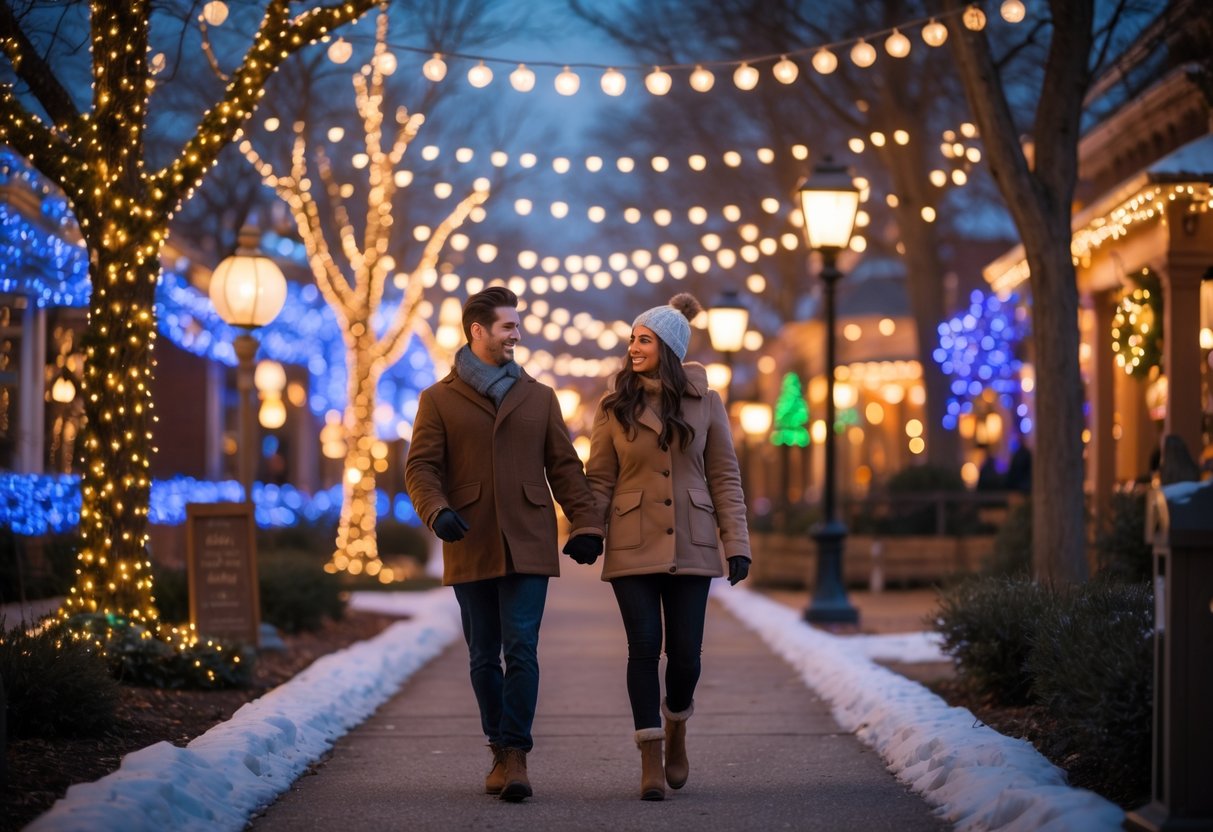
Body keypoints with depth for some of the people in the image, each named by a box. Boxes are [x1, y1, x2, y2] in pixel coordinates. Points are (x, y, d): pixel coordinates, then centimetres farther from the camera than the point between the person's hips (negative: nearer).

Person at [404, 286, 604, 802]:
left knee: (521, 649, -10)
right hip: (471, 548, 0)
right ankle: (500, 753, 18)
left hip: (527, 547, 0)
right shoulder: (439, 400, 6)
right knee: (484, 657, 6)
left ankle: (517, 755, -10)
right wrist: (437, 511, -20)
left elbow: (564, 466, 11)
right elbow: (421, 467, 0)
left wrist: (585, 522, -2)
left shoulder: (539, 397, 13)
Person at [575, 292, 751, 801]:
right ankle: (651, 760, 2)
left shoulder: (705, 403, 3)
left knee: (685, 652, 0)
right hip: (632, 546, 0)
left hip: (690, 546, 0)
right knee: (644, 649, -5)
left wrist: (737, 544, -3)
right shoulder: (615, 406, 3)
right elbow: (599, 479, 3)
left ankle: (676, 731, 29)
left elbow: (724, 477, 4)